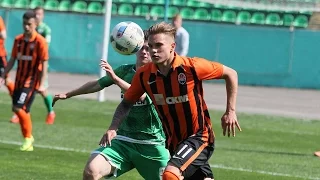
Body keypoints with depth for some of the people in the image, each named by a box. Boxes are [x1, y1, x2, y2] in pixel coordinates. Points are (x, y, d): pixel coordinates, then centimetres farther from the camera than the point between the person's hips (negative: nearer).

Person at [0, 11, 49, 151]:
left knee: (20, 108, -16)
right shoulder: (18, 40, 5)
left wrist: (41, 84, -17)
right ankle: (28, 140, 24)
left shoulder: (40, 41, -12)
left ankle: (28, 138, 0)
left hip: (32, 81, -6)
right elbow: (12, 60, 12)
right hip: (19, 80, 6)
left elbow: (44, 63, -12)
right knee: (17, 109, 9)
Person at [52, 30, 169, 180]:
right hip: (124, 140, 3)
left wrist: (115, 78, -30)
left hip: (152, 144, -3)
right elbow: (97, 84, 23)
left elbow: (141, 95, -22)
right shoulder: (125, 71, 9)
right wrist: (67, 95, 33)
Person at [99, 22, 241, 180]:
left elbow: (230, 74, -6)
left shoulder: (191, 67, -18)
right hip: (173, 141, 5)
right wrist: (113, 128, -10)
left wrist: (230, 111, -8)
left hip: (198, 136, -5)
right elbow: (126, 103, 6)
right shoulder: (144, 75, -8)